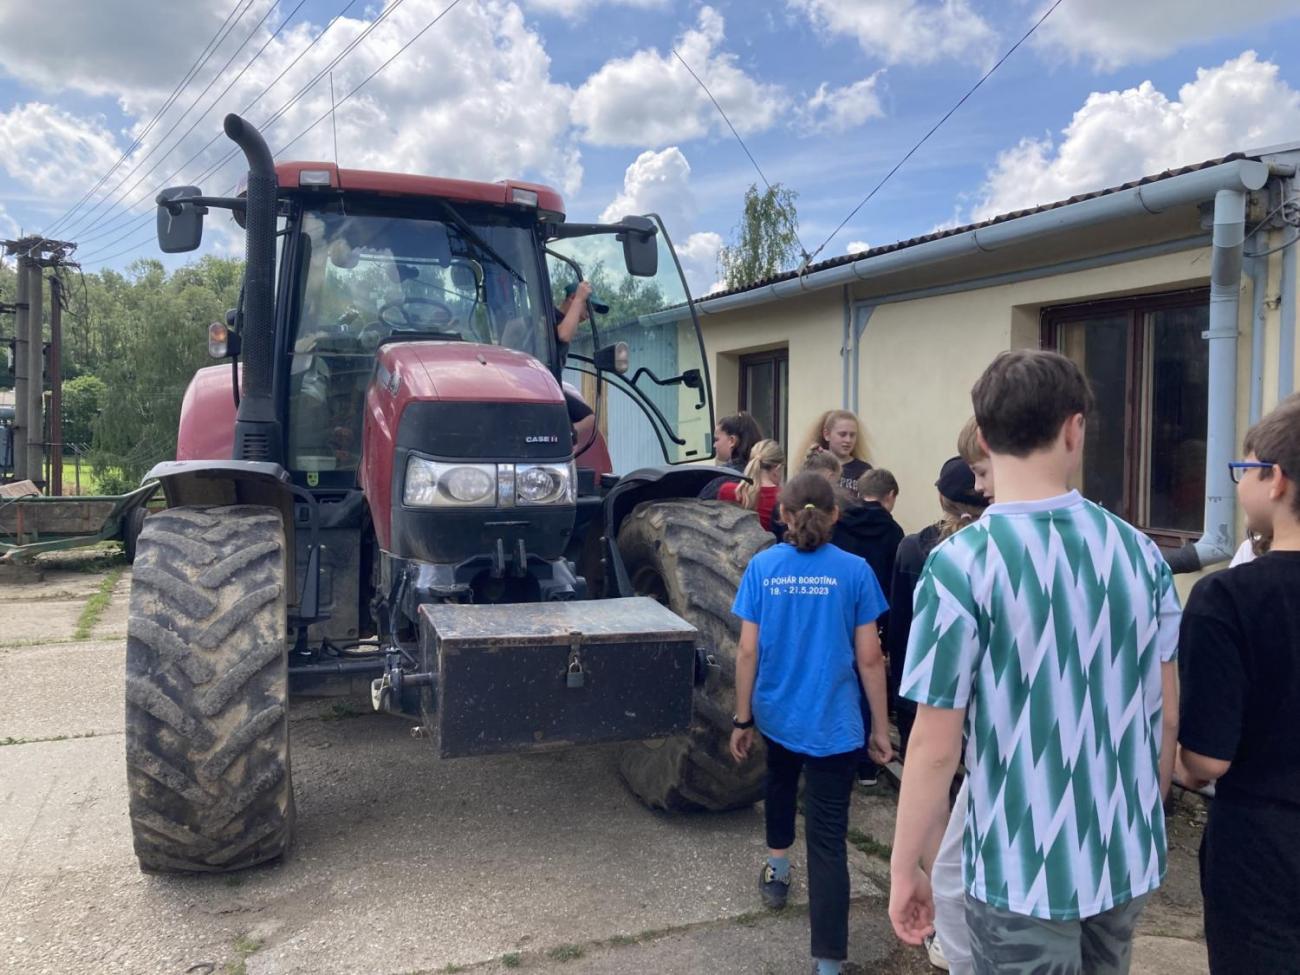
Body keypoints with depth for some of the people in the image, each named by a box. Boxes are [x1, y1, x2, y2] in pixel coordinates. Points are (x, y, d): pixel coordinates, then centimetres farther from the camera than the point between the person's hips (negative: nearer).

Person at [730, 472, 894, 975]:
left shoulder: (762, 567, -6)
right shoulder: (854, 571, -9)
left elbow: (748, 652, -6)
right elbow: (869, 658, -7)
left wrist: (742, 719, 3)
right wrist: (881, 726, 4)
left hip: (777, 714, 3)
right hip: (833, 724, -2)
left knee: (780, 785, 33)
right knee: (828, 839, 0)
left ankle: (776, 872, 50)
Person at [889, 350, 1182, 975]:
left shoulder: (962, 563, -19)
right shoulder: (1141, 553, -3)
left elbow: (935, 745, -17)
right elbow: (1165, 714, 5)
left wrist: (906, 866, -5)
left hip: (1025, 870, -5)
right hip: (1130, 858, 5)